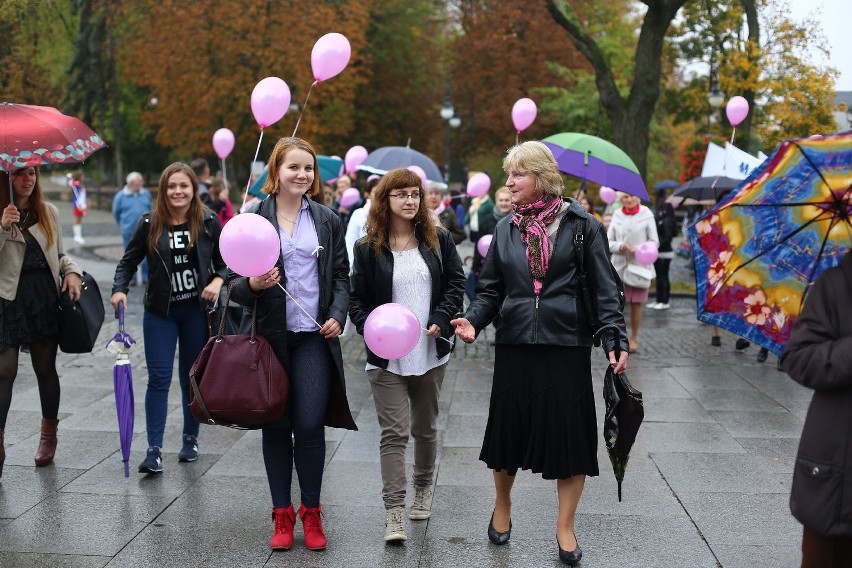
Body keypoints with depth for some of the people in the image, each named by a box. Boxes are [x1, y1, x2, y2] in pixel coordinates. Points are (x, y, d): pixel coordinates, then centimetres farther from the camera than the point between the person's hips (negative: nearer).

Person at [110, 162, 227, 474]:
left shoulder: (208, 222, -2)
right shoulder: (150, 224, -3)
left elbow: (224, 261, 6)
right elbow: (128, 261, 3)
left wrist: (217, 281, -12)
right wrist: (119, 289, -12)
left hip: (196, 311, 1)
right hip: (160, 312, 0)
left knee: (193, 377, 11)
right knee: (159, 378, -5)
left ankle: (190, 439, 27)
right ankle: (154, 450, -3)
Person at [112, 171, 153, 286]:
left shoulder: (146, 193, 1)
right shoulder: (121, 196, -4)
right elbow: (116, 212, 9)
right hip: (128, 232, -1)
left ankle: (146, 277, 13)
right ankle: (131, 278, 18)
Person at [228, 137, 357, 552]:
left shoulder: (328, 220, 8)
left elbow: (341, 275, 12)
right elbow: (236, 281, 1)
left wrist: (338, 315, -4)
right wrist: (251, 285, -21)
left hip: (314, 336, 1)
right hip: (270, 335, -1)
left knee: (310, 425, -3)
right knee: (276, 425, 6)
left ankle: (311, 513, 13)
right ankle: (282, 514, 19)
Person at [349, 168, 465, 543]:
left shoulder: (438, 240, 4)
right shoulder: (368, 248, -1)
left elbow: (456, 283, 5)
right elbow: (356, 298, 0)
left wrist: (440, 320, -10)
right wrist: (371, 329, -17)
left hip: (430, 351, 3)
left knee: (425, 427, 17)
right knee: (394, 432, -7)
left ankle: (423, 490, 37)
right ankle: (394, 512, -5)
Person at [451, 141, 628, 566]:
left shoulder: (582, 226, -2)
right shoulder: (505, 229, 9)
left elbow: (605, 290, -2)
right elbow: (491, 289, 11)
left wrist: (615, 340, -12)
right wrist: (473, 320, -7)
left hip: (567, 345, -3)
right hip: (514, 345, 3)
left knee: (570, 433, 2)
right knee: (508, 429, 10)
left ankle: (565, 525, 18)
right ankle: (502, 506, 35)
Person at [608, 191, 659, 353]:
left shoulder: (646, 214, 0)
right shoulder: (617, 215, 5)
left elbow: (654, 242, 1)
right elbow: (608, 242, 6)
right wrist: (620, 246, -14)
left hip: (639, 266, -1)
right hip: (619, 266, 1)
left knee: (636, 304, 7)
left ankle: (634, 338, 22)